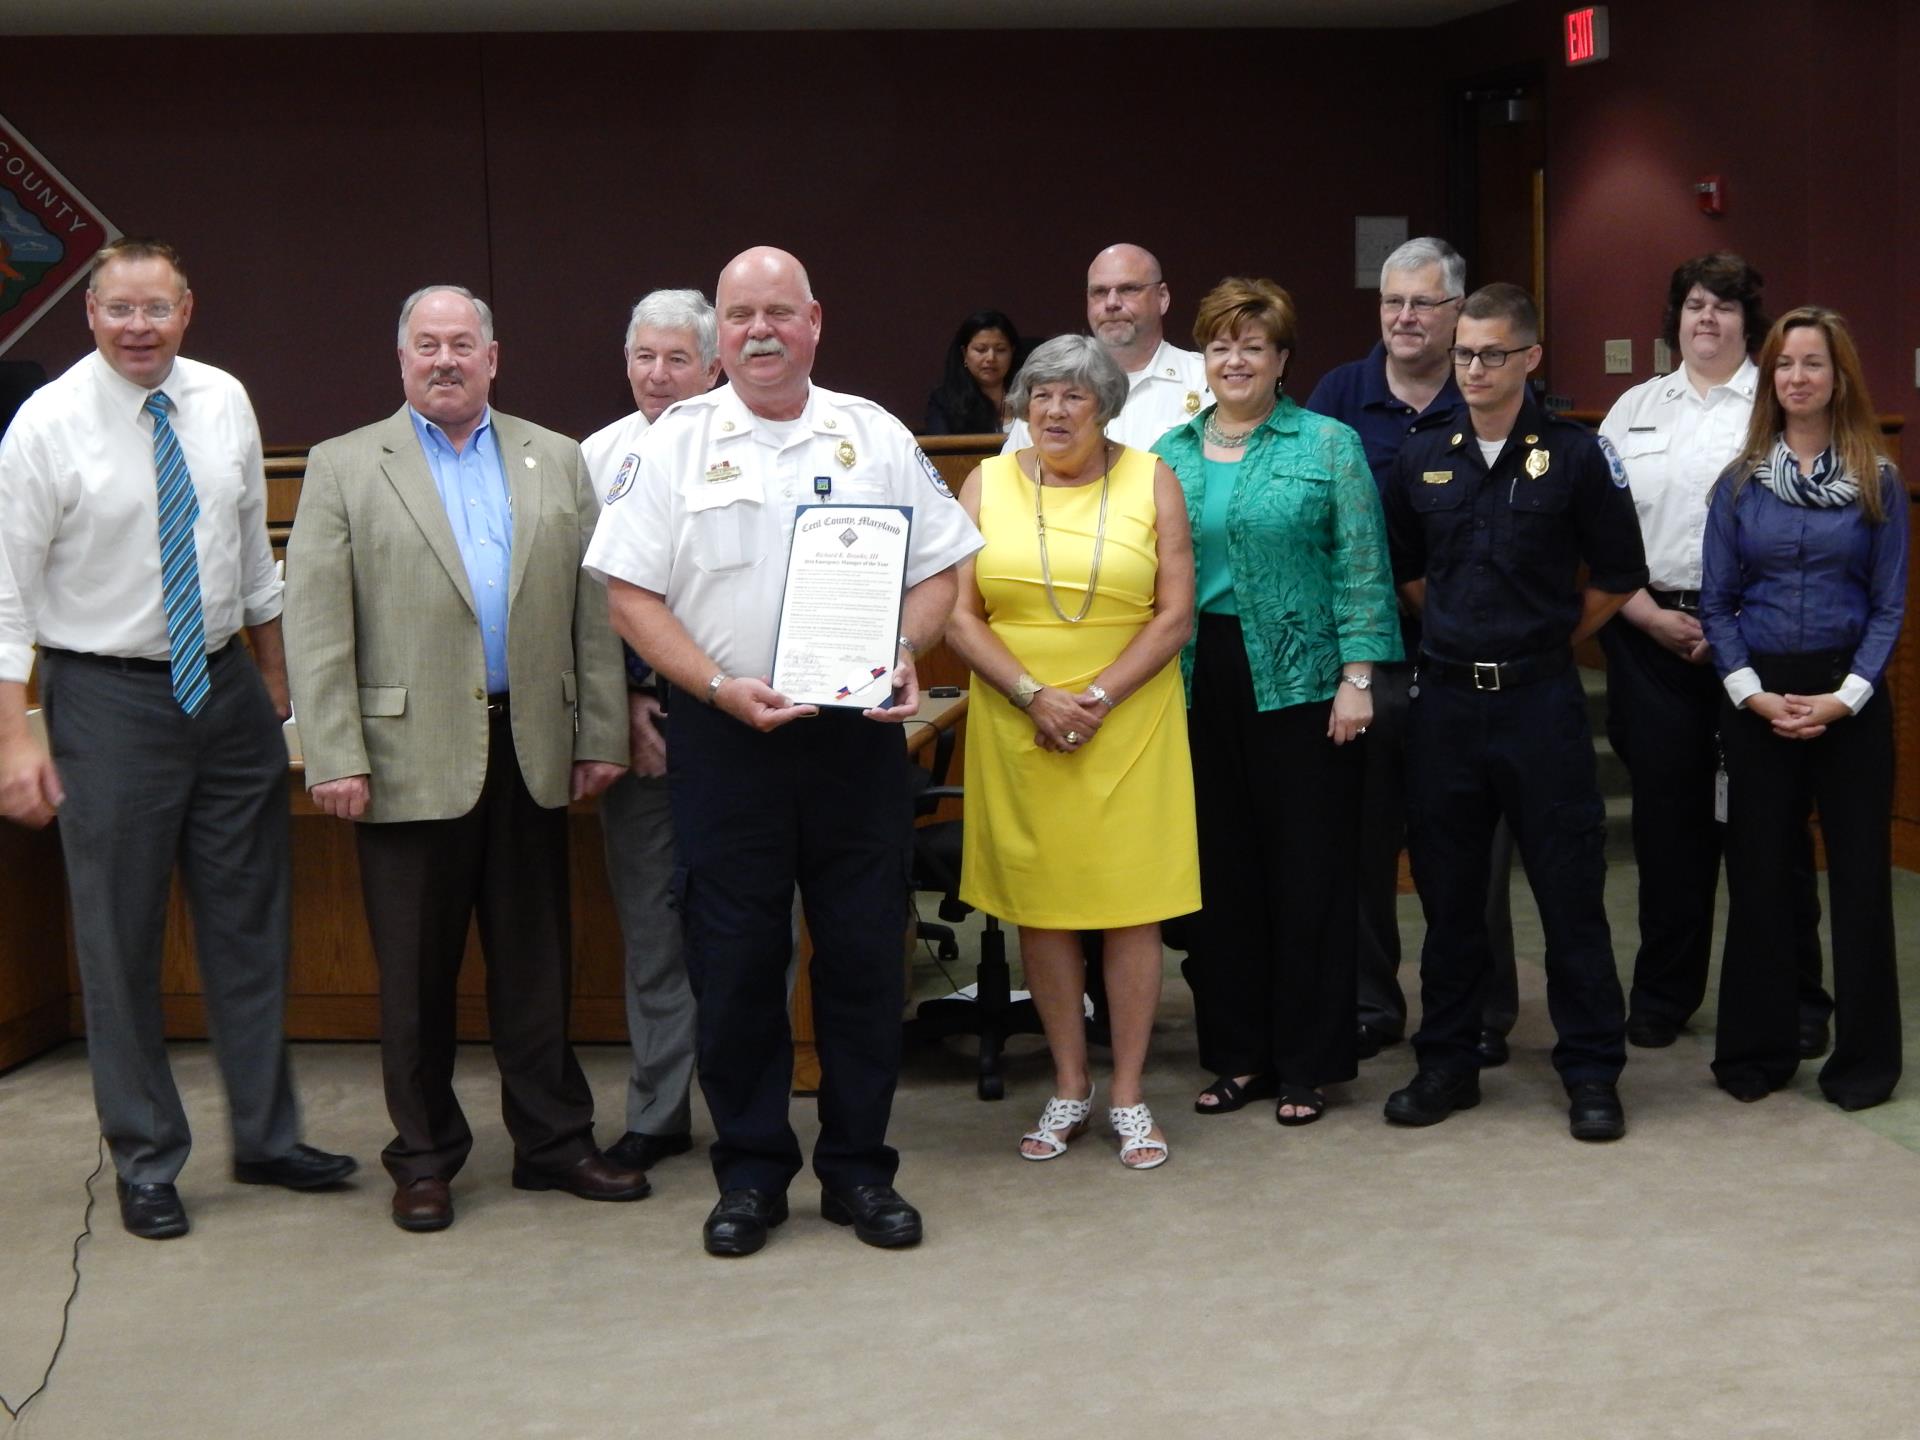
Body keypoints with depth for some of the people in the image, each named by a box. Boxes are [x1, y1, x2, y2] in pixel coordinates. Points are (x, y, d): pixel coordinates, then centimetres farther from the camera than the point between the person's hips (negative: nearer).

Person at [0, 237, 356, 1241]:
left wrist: (275, 681, 16)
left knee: (250, 924, 11)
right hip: (108, 696, -4)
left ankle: (265, 1138, 25)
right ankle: (145, 1164, 18)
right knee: (119, 940, 4)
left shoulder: (224, 403, 3)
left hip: (225, 683, 5)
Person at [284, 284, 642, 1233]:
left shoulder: (557, 462, 11)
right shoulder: (344, 468, 3)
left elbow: (594, 610, 9)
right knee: (415, 970, 6)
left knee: (537, 959, 9)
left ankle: (553, 1141, 20)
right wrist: (334, 758, -10)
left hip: (529, 749, 2)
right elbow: (315, 625, -3)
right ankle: (424, 1157, 18)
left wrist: (600, 737, 3)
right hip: (411, 754, -2)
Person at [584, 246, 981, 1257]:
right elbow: (630, 595, -1)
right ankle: (750, 1172, 16)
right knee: (733, 961, 3)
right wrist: (721, 687, -13)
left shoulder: (876, 437, 9)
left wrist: (905, 653, -9)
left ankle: (858, 1170, 17)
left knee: (864, 953, 4)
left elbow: (939, 568, 10)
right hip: (721, 736, -1)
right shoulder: (674, 445, 3)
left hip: (858, 731, 1)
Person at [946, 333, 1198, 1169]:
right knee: (1040, 907, 6)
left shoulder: (1151, 482, 3)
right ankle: (1069, 1090, 18)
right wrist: (1035, 697, -12)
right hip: (1016, 729, 1)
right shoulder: (986, 486, 6)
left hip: (1130, 726, -1)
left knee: (1133, 906, 0)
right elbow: (958, 617, 1)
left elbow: (1176, 614, -2)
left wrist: (1098, 698, -12)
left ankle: (1128, 1096, 10)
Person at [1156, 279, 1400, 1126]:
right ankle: (1237, 1055, 19)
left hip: (1299, 683, -3)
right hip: (1201, 685, 3)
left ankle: (1307, 1064, 12)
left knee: (1309, 873, 2)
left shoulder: (1328, 446, 0)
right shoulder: (1171, 455, 10)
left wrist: (1357, 679, -10)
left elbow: (1361, 569, -3)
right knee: (1221, 872, 8)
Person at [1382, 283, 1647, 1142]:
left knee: (1569, 887, 0)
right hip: (1446, 700, 3)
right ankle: (1446, 1062, 21)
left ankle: (1592, 1070, 10)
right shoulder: (1421, 460, 6)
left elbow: (1619, 577, 3)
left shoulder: (1574, 457, -3)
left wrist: (1548, 641, 7)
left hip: (1541, 700, -3)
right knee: (1448, 890, 10)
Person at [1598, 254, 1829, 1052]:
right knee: (1667, 816, 9)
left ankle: (1795, 999, 10)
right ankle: (1664, 993, 20)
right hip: (1651, 634, 3)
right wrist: (1649, 616, -4)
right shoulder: (1635, 408, 13)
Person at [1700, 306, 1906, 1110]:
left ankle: (1864, 1057, 13)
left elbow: (1890, 605, 0)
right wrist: (1753, 693, -9)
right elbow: (1716, 603, 4)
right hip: (1757, 697, 1)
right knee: (1758, 870, 5)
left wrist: (1845, 697, -12)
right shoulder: (1739, 483, 5)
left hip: (1848, 697, -1)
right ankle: (1755, 1050, 16)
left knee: (1859, 869, 2)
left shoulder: (1878, 483, 2)